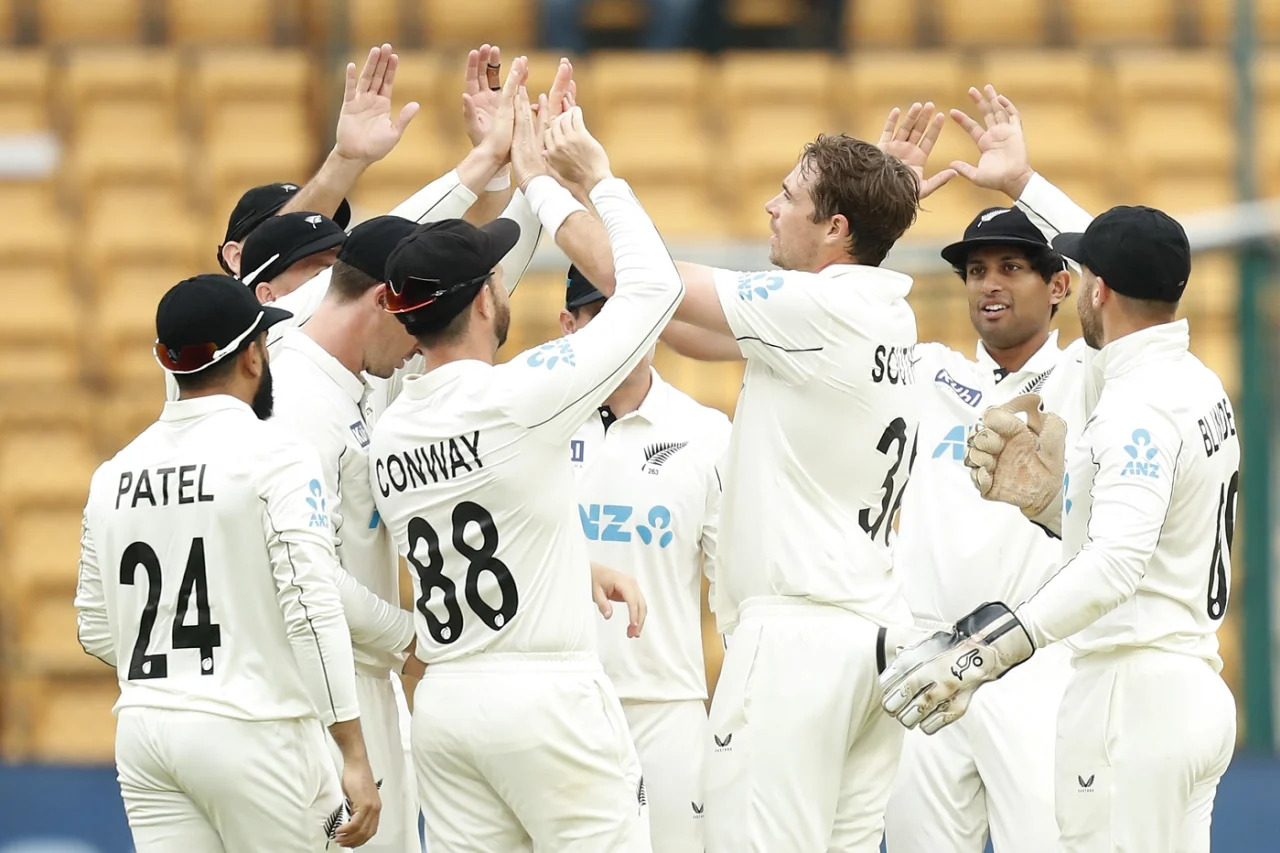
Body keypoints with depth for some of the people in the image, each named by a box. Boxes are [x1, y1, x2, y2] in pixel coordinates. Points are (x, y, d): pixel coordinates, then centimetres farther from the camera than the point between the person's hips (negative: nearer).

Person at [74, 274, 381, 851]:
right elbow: (312, 608, -16)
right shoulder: (275, 458, -8)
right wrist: (355, 757, -16)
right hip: (252, 730, -6)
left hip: (143, 732, 6)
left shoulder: (114, 473, 11)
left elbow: (97, 632, 16)